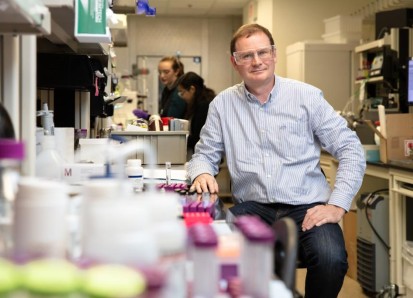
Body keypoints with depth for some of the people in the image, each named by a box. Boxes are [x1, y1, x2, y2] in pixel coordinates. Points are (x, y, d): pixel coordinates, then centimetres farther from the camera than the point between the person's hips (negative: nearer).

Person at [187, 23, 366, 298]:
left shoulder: (307, 96, 2)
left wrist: (337, 205, -9)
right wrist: (203, 173, -10)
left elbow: (350, 149, 2)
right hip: (252, 208, 1)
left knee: (330, 259, -30)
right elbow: (205, 154, 15)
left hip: (307, 208, -1)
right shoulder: (223, 104, 8)